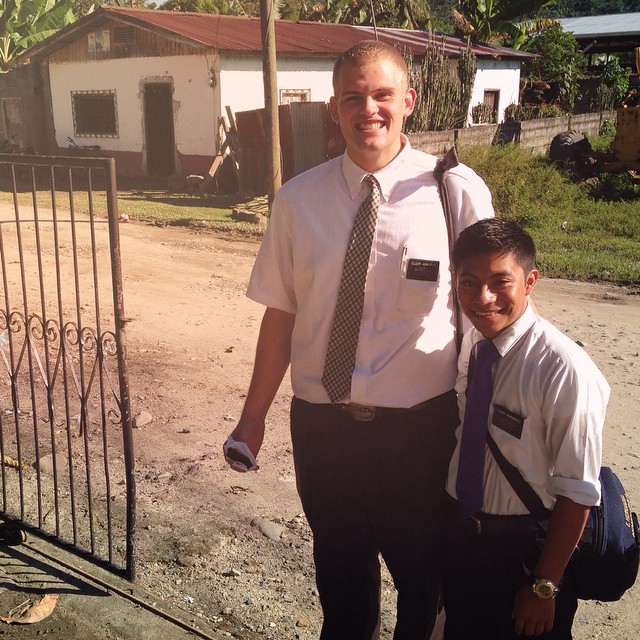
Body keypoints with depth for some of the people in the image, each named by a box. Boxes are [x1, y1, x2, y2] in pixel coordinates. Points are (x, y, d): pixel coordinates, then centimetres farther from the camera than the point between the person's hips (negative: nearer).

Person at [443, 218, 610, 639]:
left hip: (526, 545, -5)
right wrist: (452, 521, 12)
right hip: (462, 534, 6)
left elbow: (578, 492, -20)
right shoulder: (469, 344, -6)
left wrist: (545, 585, -13)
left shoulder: (564, 370, -27)